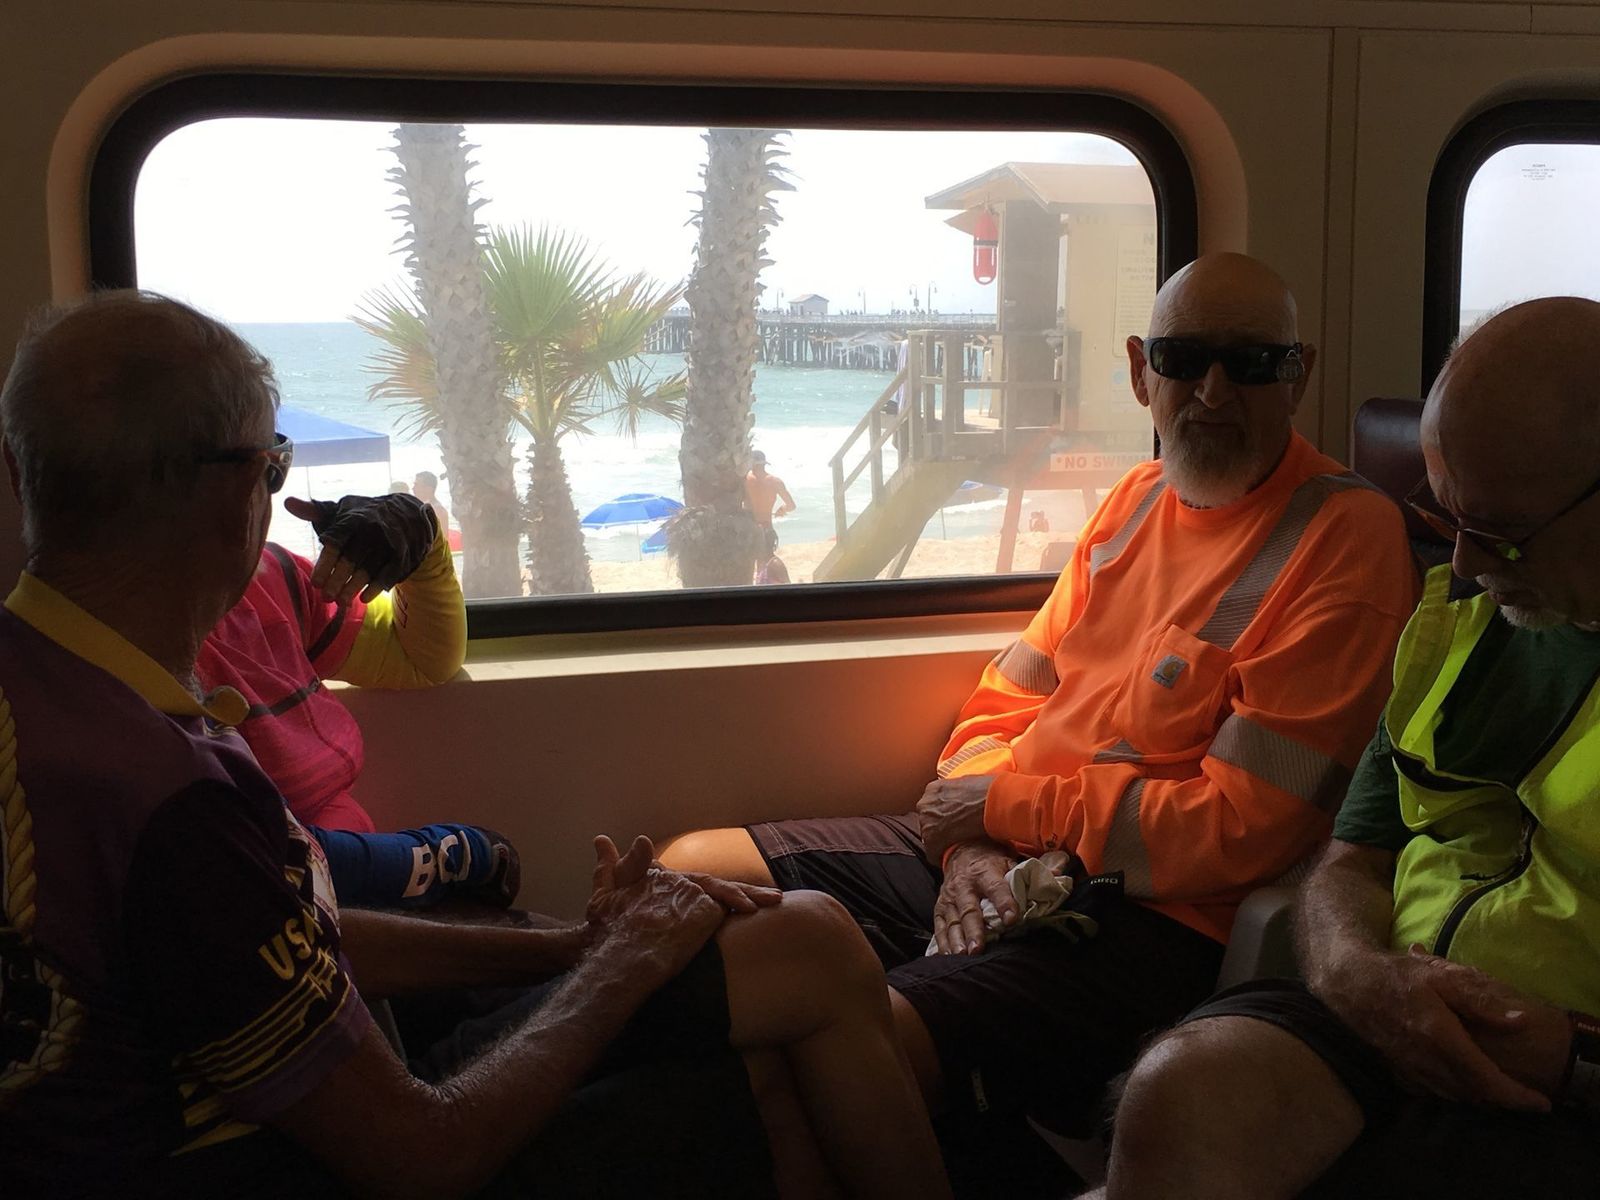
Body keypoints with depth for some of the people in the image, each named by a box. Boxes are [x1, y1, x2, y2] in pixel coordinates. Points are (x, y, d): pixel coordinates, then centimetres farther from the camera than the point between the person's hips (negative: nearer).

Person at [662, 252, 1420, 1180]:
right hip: (993, 867, 9)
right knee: (689, 872, 7)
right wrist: (972, 849, -6)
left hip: (1150, 917, -8)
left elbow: (1241, 828, -18)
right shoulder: (1138, 497, 14)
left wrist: (1004, 807, -9)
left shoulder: (1346, 539, -12)